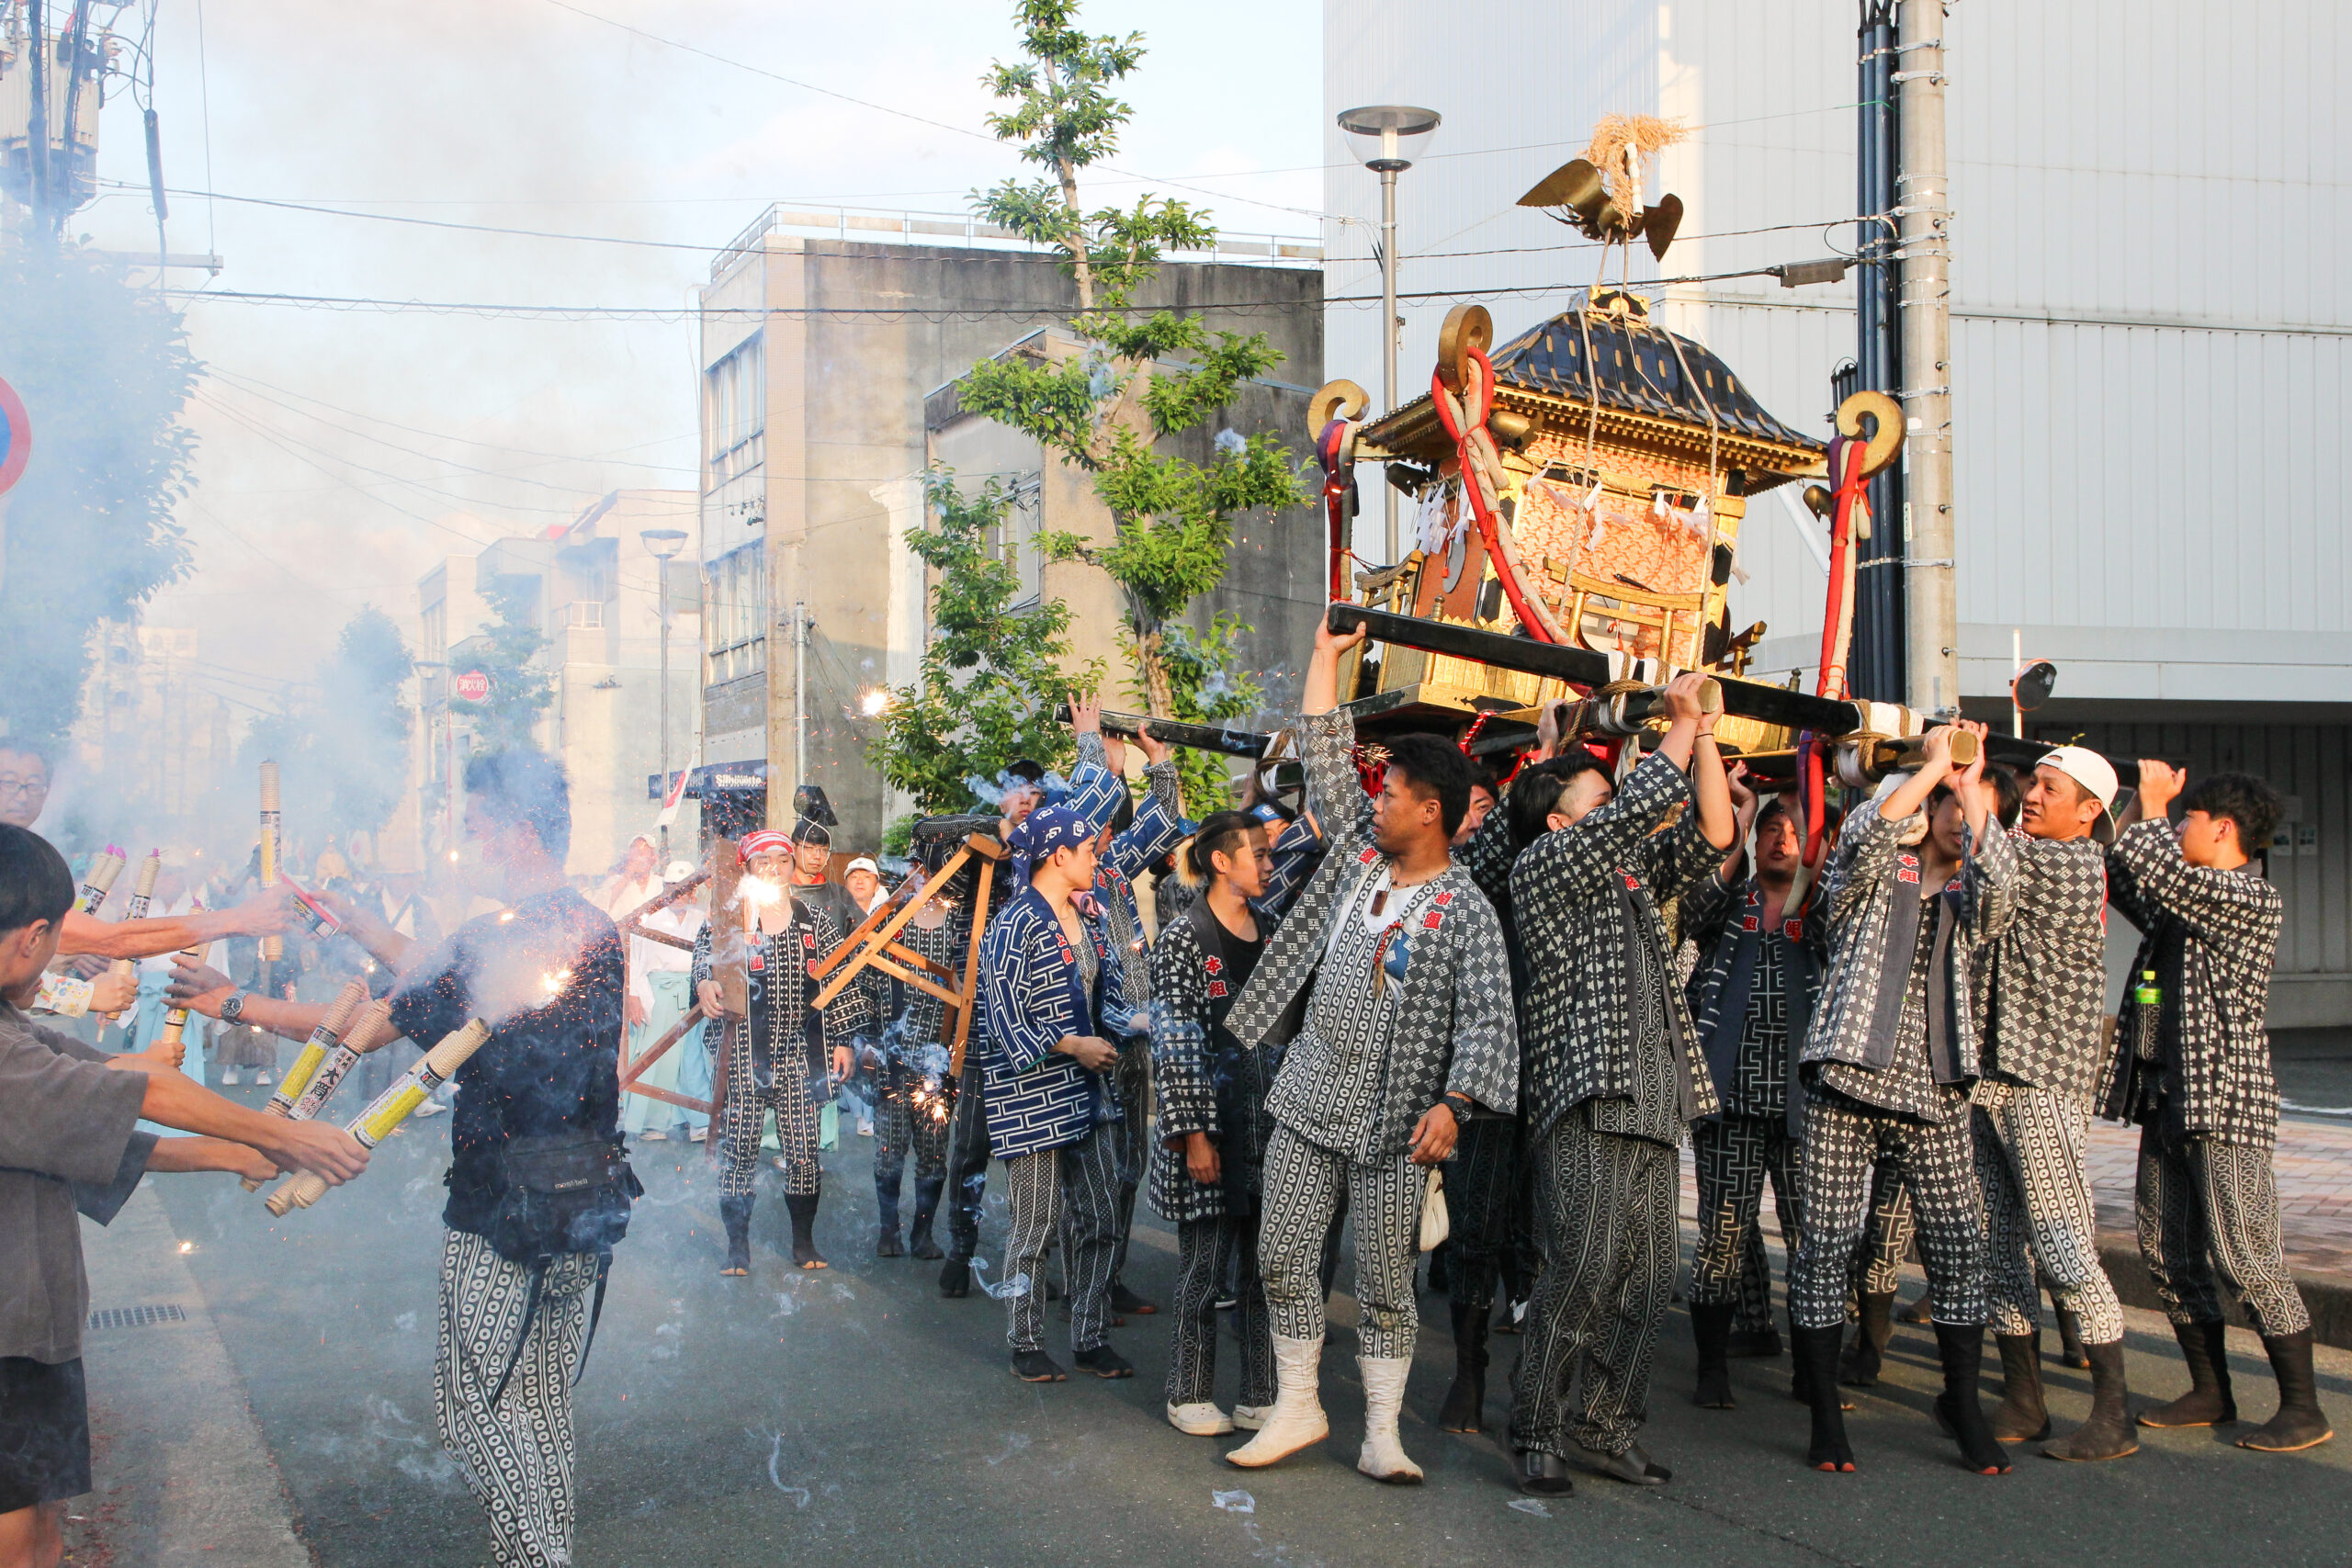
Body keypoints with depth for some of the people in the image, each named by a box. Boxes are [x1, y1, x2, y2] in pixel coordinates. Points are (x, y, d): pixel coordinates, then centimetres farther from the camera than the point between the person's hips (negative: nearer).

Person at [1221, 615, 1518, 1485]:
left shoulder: (1464, 910, -10)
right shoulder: (1360, 850, 6)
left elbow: (1488, 1017, -17)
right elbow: (1324, 755, 13)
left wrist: (1452, 1104, -30)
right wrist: (1327, 654, 13)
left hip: (1391, 1121, -5)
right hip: (1308, 1097, 6)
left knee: (1386, 1281, 2)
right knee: (1283, 1257, 7)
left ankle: (1382, 1433, 12)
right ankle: (1298, 1408, 20)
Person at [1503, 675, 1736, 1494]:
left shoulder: (1633, 873, 24)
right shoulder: (1541, 866, 2)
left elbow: (1712, 833, 18)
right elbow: (1640, 805, -8)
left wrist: (1704, 730, 12)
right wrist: (1682, 726, 3)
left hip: (1654, 1102, 7)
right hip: (1586, 1098, -7)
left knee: (1648, 1278, 4)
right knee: (1584, 1269, -12)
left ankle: (1603, 1428, 13)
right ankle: (1536, 1434, -1)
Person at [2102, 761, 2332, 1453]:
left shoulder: (2253, 899, -12)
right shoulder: (2183, 901, 15)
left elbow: (2158, 871, -24)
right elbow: (2122, 875, 27)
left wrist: (2153, 805, -9)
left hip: (2224, 1100, -9)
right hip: (2166, 1099, 9)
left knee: (2245, 1257, -7)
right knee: (2167, 1253, 11)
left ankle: (2304, 1408, 2)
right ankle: (2209, 1391, 21)